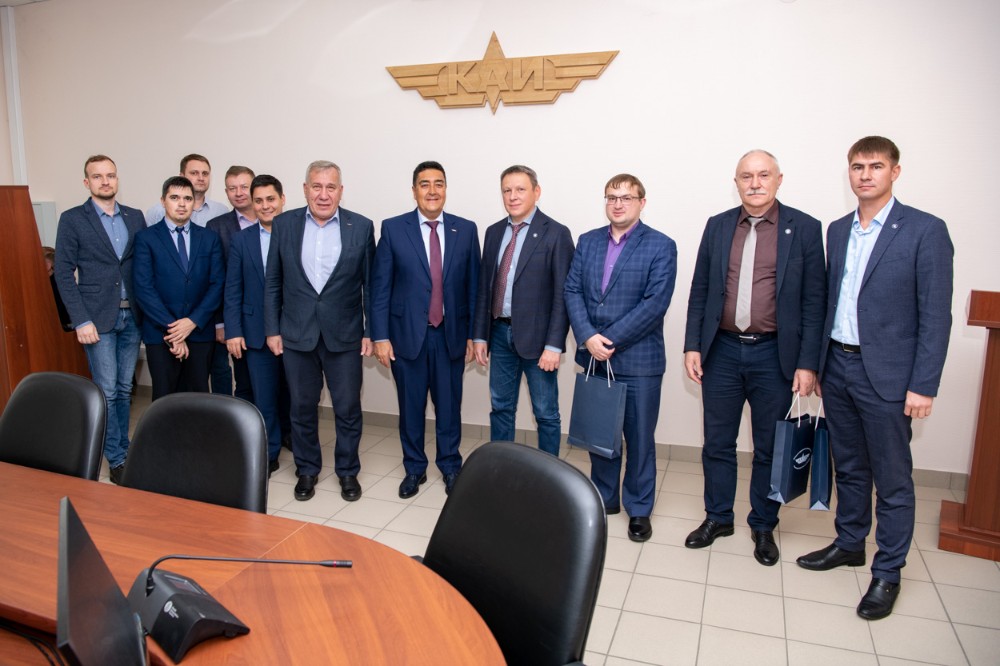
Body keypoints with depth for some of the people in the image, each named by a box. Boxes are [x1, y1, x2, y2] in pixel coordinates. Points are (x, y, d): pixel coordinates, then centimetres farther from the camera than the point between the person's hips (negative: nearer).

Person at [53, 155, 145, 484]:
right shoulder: (72, 219, -2)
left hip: (131, 316, 3)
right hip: (98, 318, -3)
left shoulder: (135, 217, 9)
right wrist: (81, 321, -11)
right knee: (107, 391, -1)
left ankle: (122, 449, 22)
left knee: (124, 389, 11)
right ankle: (117, 459, 9)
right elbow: (64, 273, -4)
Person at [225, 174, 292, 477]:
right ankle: (269, 453, 19)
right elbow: (233, 289, 4)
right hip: (257, 332, 1)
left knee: (291, 392, 14)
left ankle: (290, 432, 38)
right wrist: (233, 330, -3)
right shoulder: (241, 240, 5)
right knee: (264, 396, 5)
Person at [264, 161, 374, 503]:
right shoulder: (284, 224, 1)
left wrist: (371, 331, -2)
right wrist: (272, 329, 2)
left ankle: (348, 471, 26)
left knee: (348, 408, 7)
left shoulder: (361, 227, -2)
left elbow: (370, 283, 1)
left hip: (344, 335, -1)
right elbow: (272, 282, 5)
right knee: (302, 407, 12)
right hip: (297, 334, 1)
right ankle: (307, 470, 30)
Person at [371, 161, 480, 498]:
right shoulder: (393, 228, -2)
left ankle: (450, 466, 29)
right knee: (411, 406, 11)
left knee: (449, 406, 10)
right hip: (407, 334, 0)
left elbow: (473, 285, 4)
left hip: (451, 335, 1)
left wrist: (474, 333, 3)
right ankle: (414, 468, 29)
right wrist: (380, 336, -6)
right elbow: (380, 286, -2)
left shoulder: (466, 229, 2)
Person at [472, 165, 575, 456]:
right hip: (500, 333, 5)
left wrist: (553, 345, -16)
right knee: (501, 408, 15)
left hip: (536, 336, -5)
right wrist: (480, 335, 7)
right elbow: (484, 287, 11)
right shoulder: (494, 232, 9)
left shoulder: (556, 234, -8)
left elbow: (562, 294, -12)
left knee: (546, 413, 7)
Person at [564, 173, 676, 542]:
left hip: (638, 359, -4)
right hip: (593, 357, 4)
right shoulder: (587, 241, 9)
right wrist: (588, 338, -13)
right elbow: (572, 291, 2)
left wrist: (611, 341, -16)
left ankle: (639, 508, 22)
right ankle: (604, 498, 31)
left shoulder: (661, 246, -5)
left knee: (639, 438, 6)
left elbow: (655, 303, -13)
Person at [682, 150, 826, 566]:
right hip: (722, 351, 2)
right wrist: (692, 346, 1)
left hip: (773, 355, -2)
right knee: (717, 444, 12)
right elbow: (699, 292, 7)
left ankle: (763, 526, 30)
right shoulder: (718, 226, 6)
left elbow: (813, 300, -4)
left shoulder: (804, 228, -2)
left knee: (769, 449, 12)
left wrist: (808, 363, -8)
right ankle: (718, 518, 30)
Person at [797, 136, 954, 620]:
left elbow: (935, 315, -10)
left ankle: (887, 572, 19)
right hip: (837, 367, 6)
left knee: (892, 480, 5)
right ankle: (849, 544, 35)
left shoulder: (925, 230, -8)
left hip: (887, 375, -5)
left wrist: (923, 385, -14)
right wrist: (818, 362, 11)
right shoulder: (837, 231, 10)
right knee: (848, 467, 18)